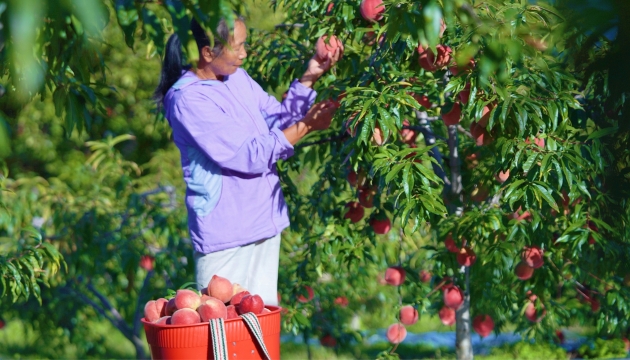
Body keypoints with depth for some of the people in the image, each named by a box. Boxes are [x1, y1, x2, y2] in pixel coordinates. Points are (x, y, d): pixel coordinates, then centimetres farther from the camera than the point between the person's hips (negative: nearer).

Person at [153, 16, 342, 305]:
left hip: (264, 223, 8)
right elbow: (249, 156, -20)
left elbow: (277, 120, 10)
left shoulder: (238, 78, 6)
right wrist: (304, 127, -17)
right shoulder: (188, 100, -18)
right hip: (225, 235, -8)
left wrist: (309, 78, -1)